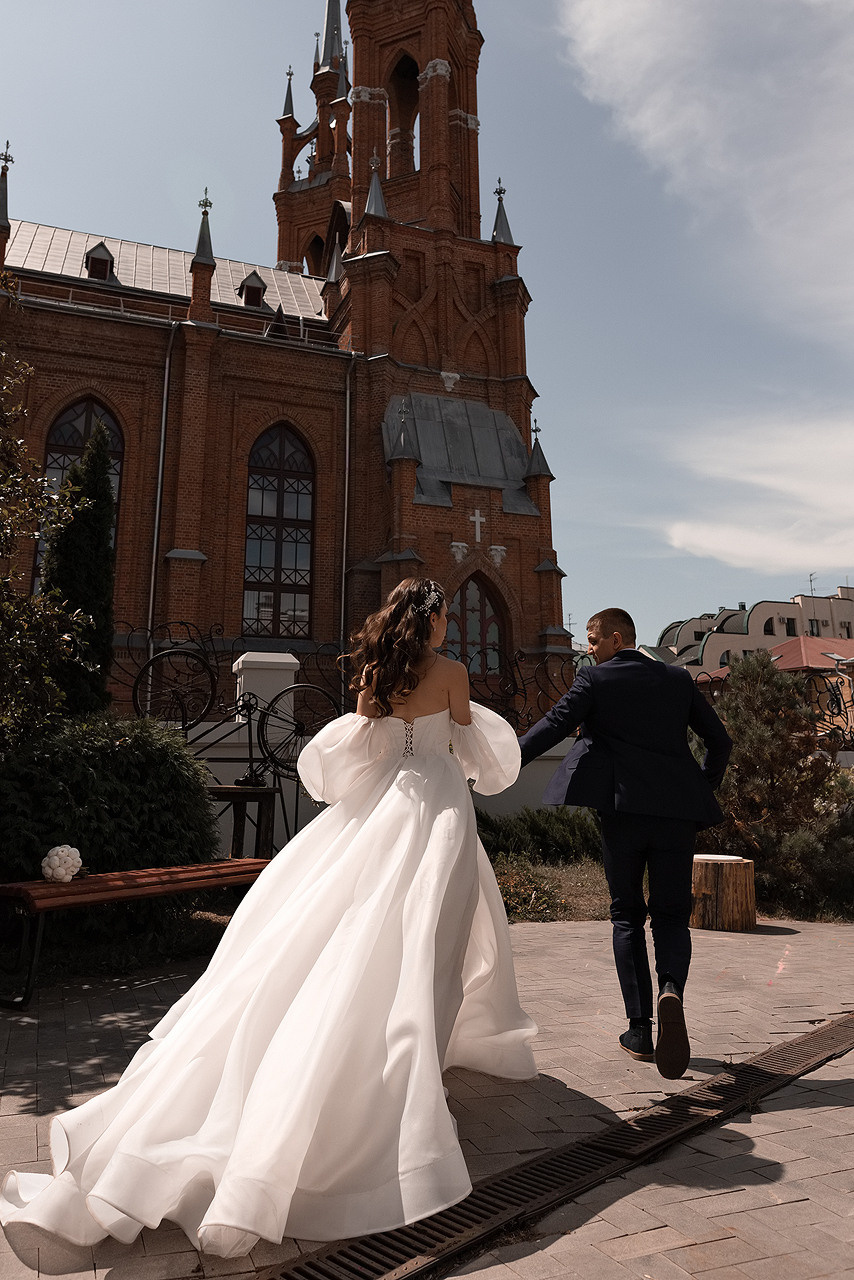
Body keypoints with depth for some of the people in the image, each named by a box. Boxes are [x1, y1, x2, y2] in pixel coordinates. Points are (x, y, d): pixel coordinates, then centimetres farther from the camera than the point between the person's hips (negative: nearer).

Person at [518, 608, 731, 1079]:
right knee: (671, 916, 13)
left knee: (627, 916, 13)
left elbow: (554, 725, -11)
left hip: (623, 810, -2)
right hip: (677, 813, 3)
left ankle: (640, 1030, 11)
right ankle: (671, 991, -18)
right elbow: (720, 741, 14)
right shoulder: (678, 679, 14)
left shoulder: (593, 679, 2)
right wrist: (703, 791, 26)